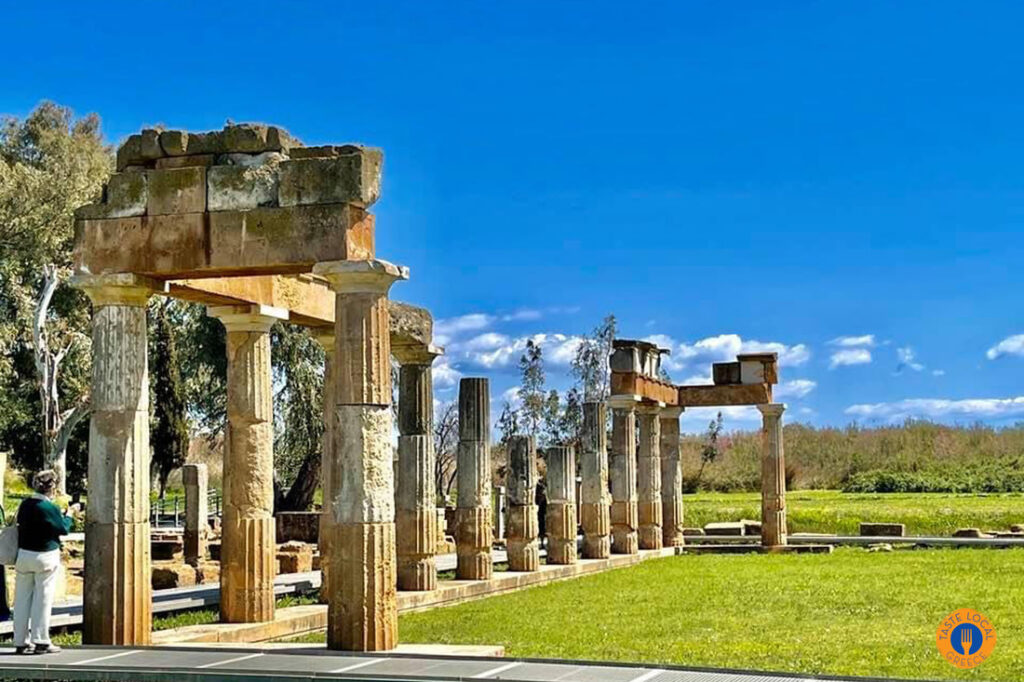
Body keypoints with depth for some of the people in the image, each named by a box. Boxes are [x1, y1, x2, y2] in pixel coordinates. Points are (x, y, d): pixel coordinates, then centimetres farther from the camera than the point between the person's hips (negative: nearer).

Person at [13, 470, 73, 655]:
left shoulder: (25, 504, 3)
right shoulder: (50, 508, -15)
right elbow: (64, 529, -6)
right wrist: (68, 515, 14)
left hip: (24, 555, 6)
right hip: (45, 557, -6)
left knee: (22, 599, 9)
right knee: (43, 599, 1)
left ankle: (21, 642, 12)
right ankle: (41, 641, 2)